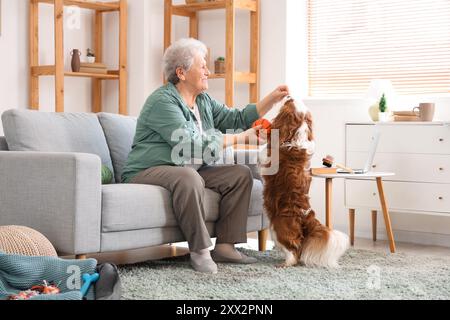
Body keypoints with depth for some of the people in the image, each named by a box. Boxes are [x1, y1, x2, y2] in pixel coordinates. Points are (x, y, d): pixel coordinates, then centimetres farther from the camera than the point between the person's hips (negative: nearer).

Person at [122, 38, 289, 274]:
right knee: (189, 177, -39)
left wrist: (272, 100, 0)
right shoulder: (162, 101, -17)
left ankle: (225, 245, -9)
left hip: (190, 171, 9)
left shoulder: (204, 101, 12)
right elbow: (192, 144, -25)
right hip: (148, 172, -9)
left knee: (241, 173, -4)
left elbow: (237, 119, 11)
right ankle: (199, 251, -29)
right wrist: (241, 138, -20)